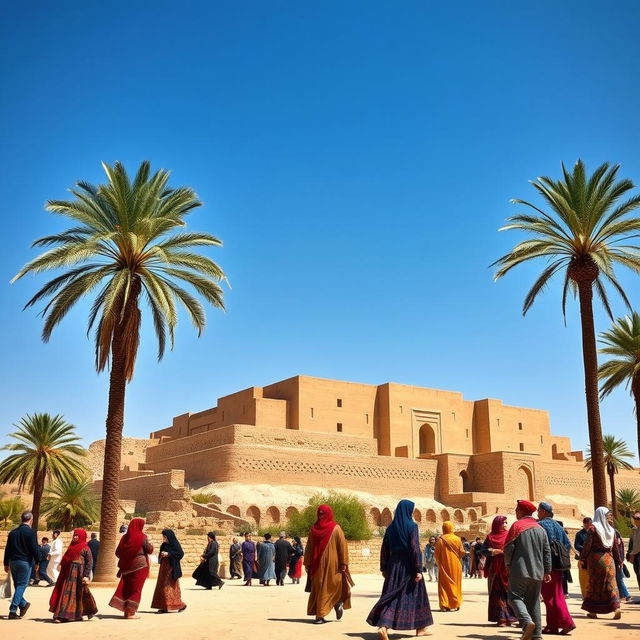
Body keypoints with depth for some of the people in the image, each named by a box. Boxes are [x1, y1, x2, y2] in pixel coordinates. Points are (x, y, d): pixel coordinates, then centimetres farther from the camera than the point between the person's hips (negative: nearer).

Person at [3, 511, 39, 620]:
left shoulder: (13, 532, 9)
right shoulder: (31, 532, -10)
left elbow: (7, 549, 12)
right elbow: (35, 549, -13)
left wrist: (6, 564, 19)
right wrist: (38, 562, 0)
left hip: (13, 562, 6)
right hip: (25, 562, -6)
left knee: (17, 585, 16)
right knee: (21, 585, -2)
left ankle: (23, 604, 28)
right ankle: (13, 611, -6)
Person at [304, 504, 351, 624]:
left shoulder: (313, 529, 0)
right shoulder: (336, 528, -2)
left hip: (317, 565, 1)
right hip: (333, 564, -1)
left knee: (318, 588, 6)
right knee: (338, 584, 12)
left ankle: (319, 615, 11)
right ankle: (338, 602, -4)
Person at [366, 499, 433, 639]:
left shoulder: (391, 527, 7)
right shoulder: (412, 526, -10)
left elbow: (384, 550, 9)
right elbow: (415, 548, -16)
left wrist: (384, 568, 15)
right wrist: (419, 569, -15)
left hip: (394, 566, 5)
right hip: (409, 566, -4)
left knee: (391, 595, 5)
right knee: (415, 594, 11)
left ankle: (383, 626, -9)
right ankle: (420, 627, 18)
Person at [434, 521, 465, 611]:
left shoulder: (440, 539, -9)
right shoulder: (457, 539, -5)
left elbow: (437, 553, -7)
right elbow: (462, 552, -4)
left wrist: (439, 563, 10)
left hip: (444, 566, -1)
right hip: (455, 566, 1)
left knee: (444, 584, 6)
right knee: (455, 584, 12)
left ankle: (444, 605, 2)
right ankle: (454, 605, 12)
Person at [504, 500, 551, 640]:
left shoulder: (517, 526, -5)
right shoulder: (540, 529, 12)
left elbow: (508, 548, -8)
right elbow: (547, 551, 10)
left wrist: (508, 565, 5)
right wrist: (547, 571, 13)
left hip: (520, 570, -5)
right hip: (537, 571, 6)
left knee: (515, 597, -1)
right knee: (534, 601, 11)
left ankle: (527, 621, -23)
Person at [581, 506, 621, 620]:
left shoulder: (593, 527, -7)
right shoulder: (611, 530, 4)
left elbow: (588, 544, -12)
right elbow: (615, 547, 8)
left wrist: (582, 558, -8)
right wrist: (618, 560, 18)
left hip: (595, 558, -2)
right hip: (608, 559, 2)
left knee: (595, 584, 6)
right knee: (610, 584, 4)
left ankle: (593, 611, 12)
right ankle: (616, 607, -12)